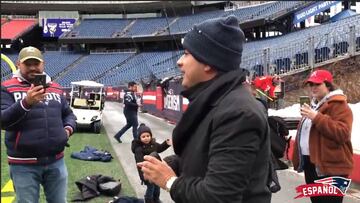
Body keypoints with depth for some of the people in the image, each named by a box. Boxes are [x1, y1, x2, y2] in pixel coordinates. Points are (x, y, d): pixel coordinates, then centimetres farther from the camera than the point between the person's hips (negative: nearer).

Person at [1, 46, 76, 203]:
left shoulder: (55, 88, 11)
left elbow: (68, 114, 22)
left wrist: (68, 128, 0)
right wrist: (26, 103, -32)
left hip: (56, 161, 4)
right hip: (24, 165, -4)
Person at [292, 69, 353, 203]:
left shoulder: (339, 105, -11)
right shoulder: (314, 105, 19)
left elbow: (342, 133, -24)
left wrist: (317, 117, -26)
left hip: (330, 167, -9)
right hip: (311, 163, 10)